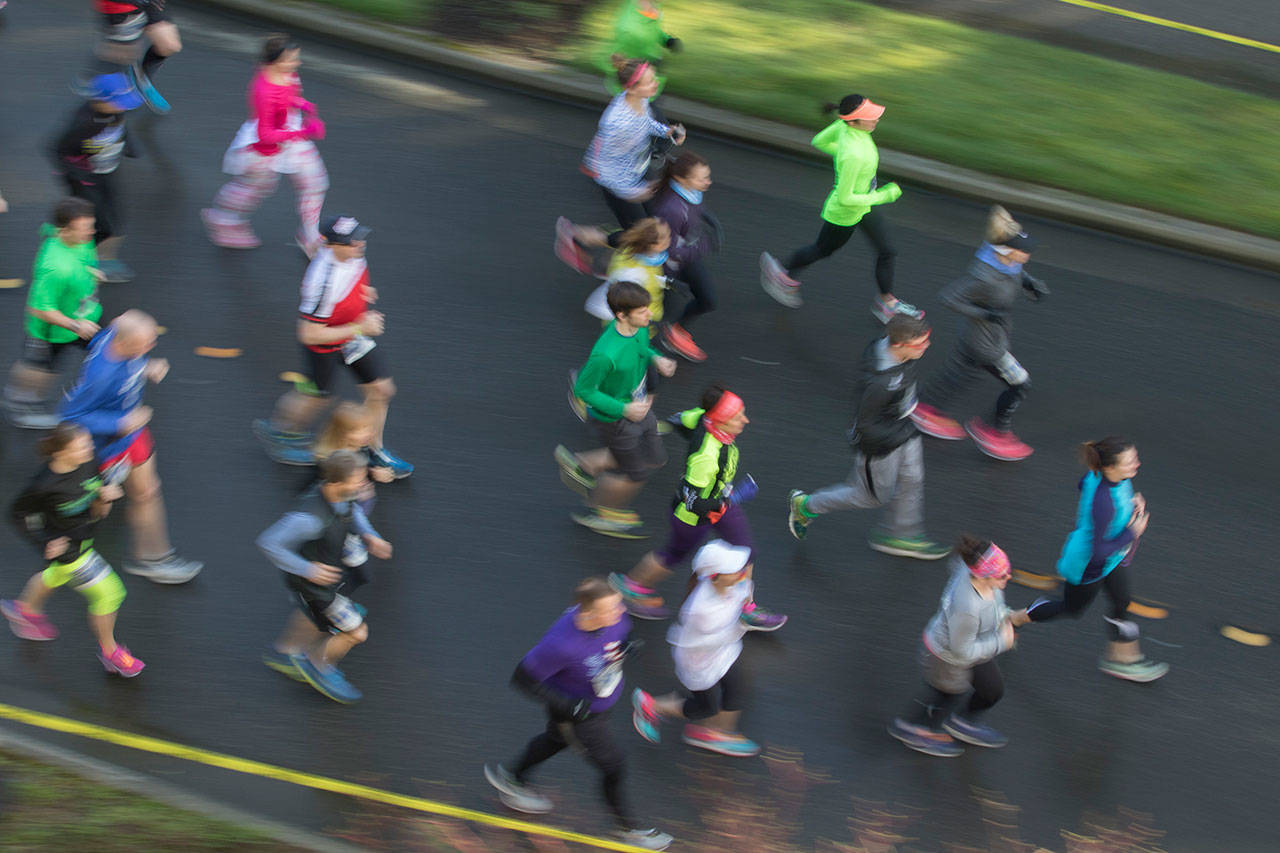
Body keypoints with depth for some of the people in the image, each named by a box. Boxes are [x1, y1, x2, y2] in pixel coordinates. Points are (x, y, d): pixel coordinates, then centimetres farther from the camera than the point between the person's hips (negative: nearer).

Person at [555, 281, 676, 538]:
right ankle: (597, 513, 38)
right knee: (636, 473, 10)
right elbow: (584, 389, -26)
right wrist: (624, 410, -28)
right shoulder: (605, 354, -40)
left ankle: (580, 464, 35)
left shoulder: (639, 327, -16)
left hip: (637, 406, 8)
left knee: (654, 459, 24)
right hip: (613, 418, -8)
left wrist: (656, 359, -13)